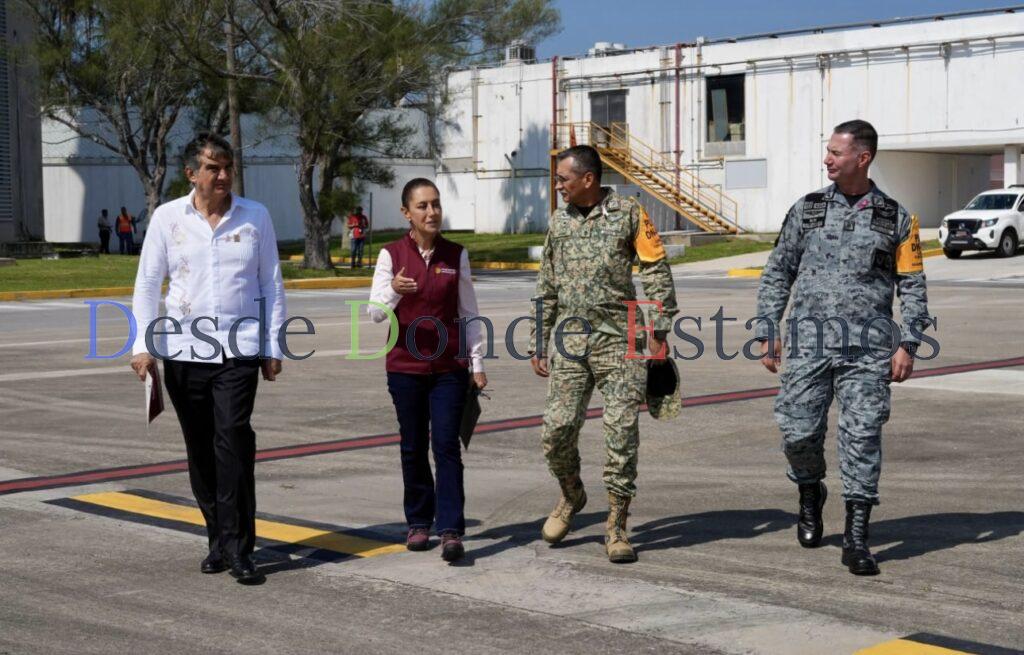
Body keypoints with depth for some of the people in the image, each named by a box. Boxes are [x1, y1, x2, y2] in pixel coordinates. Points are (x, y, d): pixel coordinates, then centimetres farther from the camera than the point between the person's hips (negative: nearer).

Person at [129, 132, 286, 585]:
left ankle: (238, 549, -11)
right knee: (200, 450, 7)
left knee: (234, 440, -14)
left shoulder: (256, 217, 5)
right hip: (183, 350, 2)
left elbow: (272, 285, 9)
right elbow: (147, 283, 7)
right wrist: (143, 344, -2)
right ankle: (219, 540, 20)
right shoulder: (167, 218, 5)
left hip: (239, 350, -2)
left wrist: (272, 348, 6)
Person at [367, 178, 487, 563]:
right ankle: (419, 523, 21)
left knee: (446, 446, -7)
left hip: (449, 366, 0)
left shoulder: (456, 255, 3)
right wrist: (394, 290, -28)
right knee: (413, 448, 8)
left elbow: (468, 312, 9)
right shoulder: (392, 255, -1)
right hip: (405, 365, 0)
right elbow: (376, 313, -7)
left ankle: (451, 531, -9)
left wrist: (478, 363, 6)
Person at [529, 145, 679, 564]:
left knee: (621, 432, -5)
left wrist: (659, 330, -7)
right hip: (571, 340, 4)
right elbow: (547, 287, 18)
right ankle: (571, 496, 25)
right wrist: (540, 343, 16)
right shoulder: (559, 220, 13)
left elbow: (656, 271, -1)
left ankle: (616, 526, 4)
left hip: (619, 339, -4)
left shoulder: (628, 213, 0)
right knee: (557, 429, -3)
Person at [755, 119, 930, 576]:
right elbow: (778, 272, 12)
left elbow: (913, 285, 7)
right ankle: (810, 494, 30)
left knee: (862, 436, -6)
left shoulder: (896, 218, 6)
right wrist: (768, 332, 6)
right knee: (798, 432, -1)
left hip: (868, 347, -1)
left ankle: (856, 538, 0)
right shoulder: (806, 209, 9)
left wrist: (908, 344, -2)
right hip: (809, 340, 1)